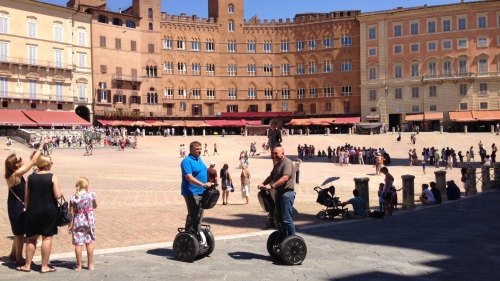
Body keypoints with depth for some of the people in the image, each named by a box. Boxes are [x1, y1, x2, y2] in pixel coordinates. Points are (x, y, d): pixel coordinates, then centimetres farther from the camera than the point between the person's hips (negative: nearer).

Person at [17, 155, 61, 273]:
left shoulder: (30, 178, 2)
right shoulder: (53, 177, -7)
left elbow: (26, 197, 5)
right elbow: (57, 196, -13)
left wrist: (27, 209, 17)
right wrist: (60, 193, 8)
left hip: (33, 211, 3)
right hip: (49, 211, -3)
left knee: (32, 238, 14)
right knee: (47, 238, 4)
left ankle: (27, 265, 19)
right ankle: (44, 266, 7)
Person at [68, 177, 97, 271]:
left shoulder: (73, 198, -9)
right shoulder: (91, 195, -9)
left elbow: (71, 213, -5)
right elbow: (95, 206, 9)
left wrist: (70, 225, 3)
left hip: (77, 222, -1)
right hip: (89, 221, 1)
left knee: (78, 244, 6)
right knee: (90, 242, 12)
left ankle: (79, 266, 13)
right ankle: (90, 264, 20)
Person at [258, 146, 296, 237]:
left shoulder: (287, 163, -14)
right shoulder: (277, 164, 17)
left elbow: (285, 178, -26)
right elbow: (271, 176, 20)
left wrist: (272, 186, -30)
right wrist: (263, 184, 3)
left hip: (287, 193, -10)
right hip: (279, 193, 10)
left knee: (287, 219, -9)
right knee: (279, 218, 14)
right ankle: (284, 238, 25)